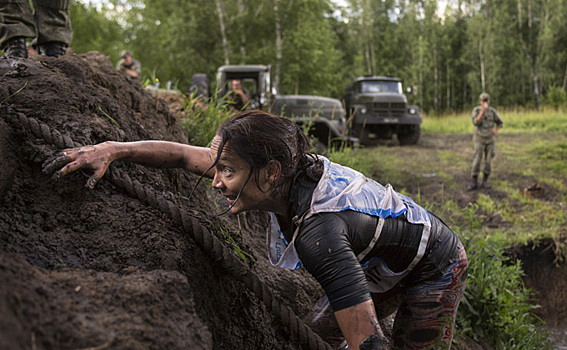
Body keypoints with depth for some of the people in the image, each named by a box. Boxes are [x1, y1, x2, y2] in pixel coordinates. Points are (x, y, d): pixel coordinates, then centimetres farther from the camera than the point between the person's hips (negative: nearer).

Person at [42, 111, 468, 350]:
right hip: (387, 267, 8)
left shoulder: (319, 234, -44)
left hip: (437, 273, -7)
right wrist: (112, 149, -16)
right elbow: (186, 154, -10)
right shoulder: (288, 168, -21)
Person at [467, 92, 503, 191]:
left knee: (488, 161, 0)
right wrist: (483, 111, -37)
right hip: (479, 139, -2)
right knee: (477, 161, -9)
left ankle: (484, 182, 10)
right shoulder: (476, 110, -10)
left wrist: (495, 131, -13)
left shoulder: (493, 111, -3)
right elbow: (476, 123, -26)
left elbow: (500, 123, 9)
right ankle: (474, 183, -4)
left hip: (490, 140, 2)